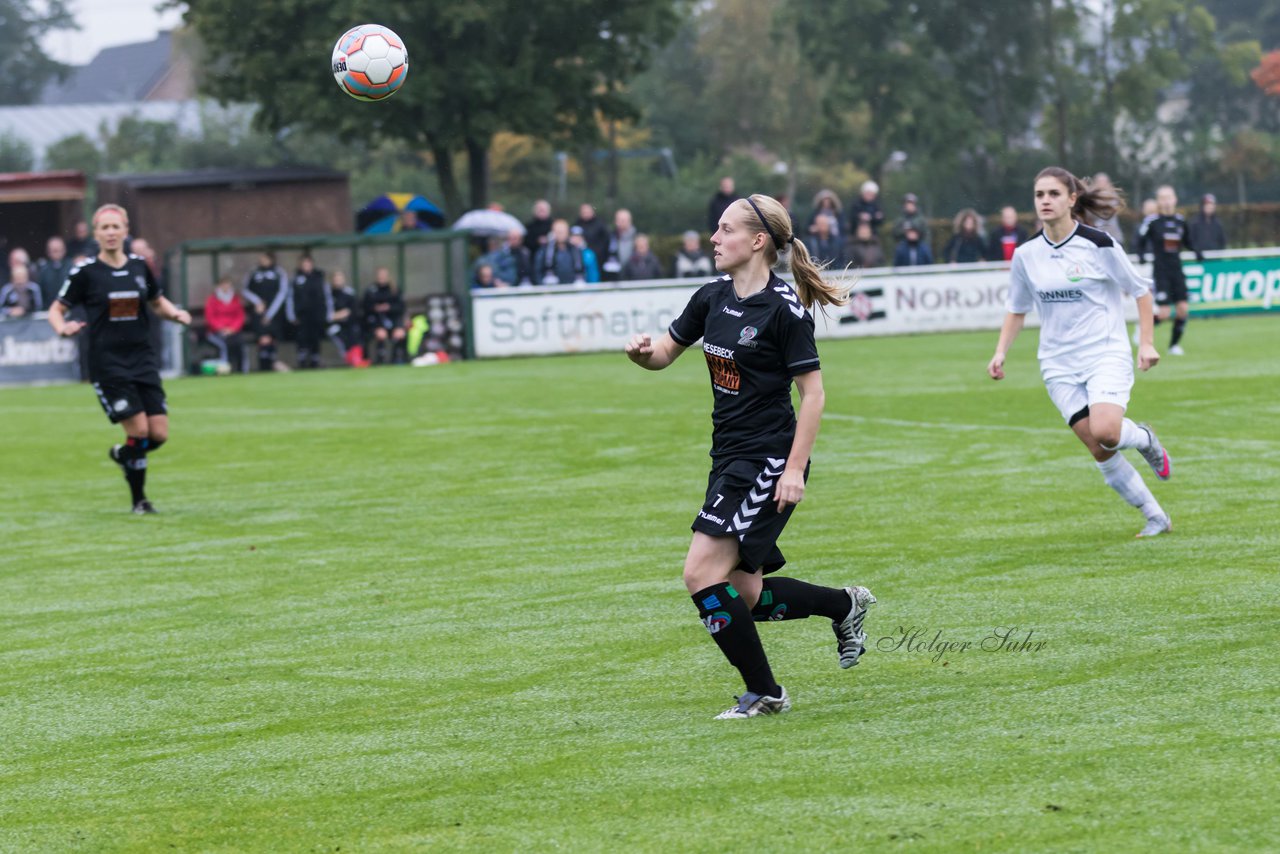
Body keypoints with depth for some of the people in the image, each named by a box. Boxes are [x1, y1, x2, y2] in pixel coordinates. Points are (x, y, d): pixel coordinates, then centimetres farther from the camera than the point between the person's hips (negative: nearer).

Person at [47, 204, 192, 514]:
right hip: (108, 363, -4)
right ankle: (138, 500, 7)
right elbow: (56, 310, 1)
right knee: (139, 429, -11)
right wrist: (63, 327, -21)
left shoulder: (139, 267, 6)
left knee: (159, 434, -3)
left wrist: (176, 314, 0)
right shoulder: (85, 272, -5)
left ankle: (121, 454, 30)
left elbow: (158, 303, 21)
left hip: (143, 359, 4)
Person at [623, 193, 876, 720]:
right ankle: (844, 605, 30)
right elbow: (665, 353, 18)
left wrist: (795, 469, -19)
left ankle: (763, 692, -4)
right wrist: (643, 351, -7)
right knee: (743, 595, 8)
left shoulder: (784, 309, -14)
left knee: (702, 573, -15)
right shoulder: (713, 297, 8)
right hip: (729, 458, 8)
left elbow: (812, 391, -14)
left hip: (769, 462, -8)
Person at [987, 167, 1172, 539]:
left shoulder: (1098, 244, -9)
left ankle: (1144, 438, 10)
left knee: (1105, 431, -27)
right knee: (1101, 452, -4)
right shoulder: (1026, 256, 3)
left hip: (1106, 353, -4)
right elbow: (1017, 309, 16)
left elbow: (1140, 290, 1)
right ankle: (1155, 517, 12)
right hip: (1060, 365, 4)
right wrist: (1001, 352, 3)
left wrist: (1146, 342, -5)